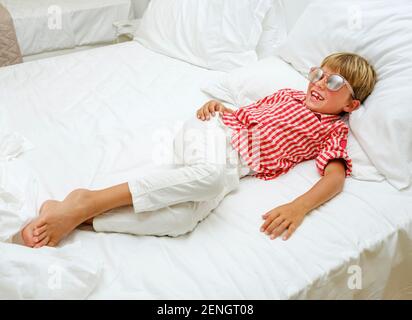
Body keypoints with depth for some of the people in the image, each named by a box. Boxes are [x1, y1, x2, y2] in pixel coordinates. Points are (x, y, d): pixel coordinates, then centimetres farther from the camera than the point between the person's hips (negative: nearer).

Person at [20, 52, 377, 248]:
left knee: (184, 218, -33)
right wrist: (219, 105, 2)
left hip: (235, 164, 0)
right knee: (210, 173, -40)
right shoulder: (289, 94, 20)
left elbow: (336, 177, -3)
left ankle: (76, 218, -29)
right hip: (212, 131, 0)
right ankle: (87, 201, -35)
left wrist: (298, 207, -23)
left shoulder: (334, 131, 13)